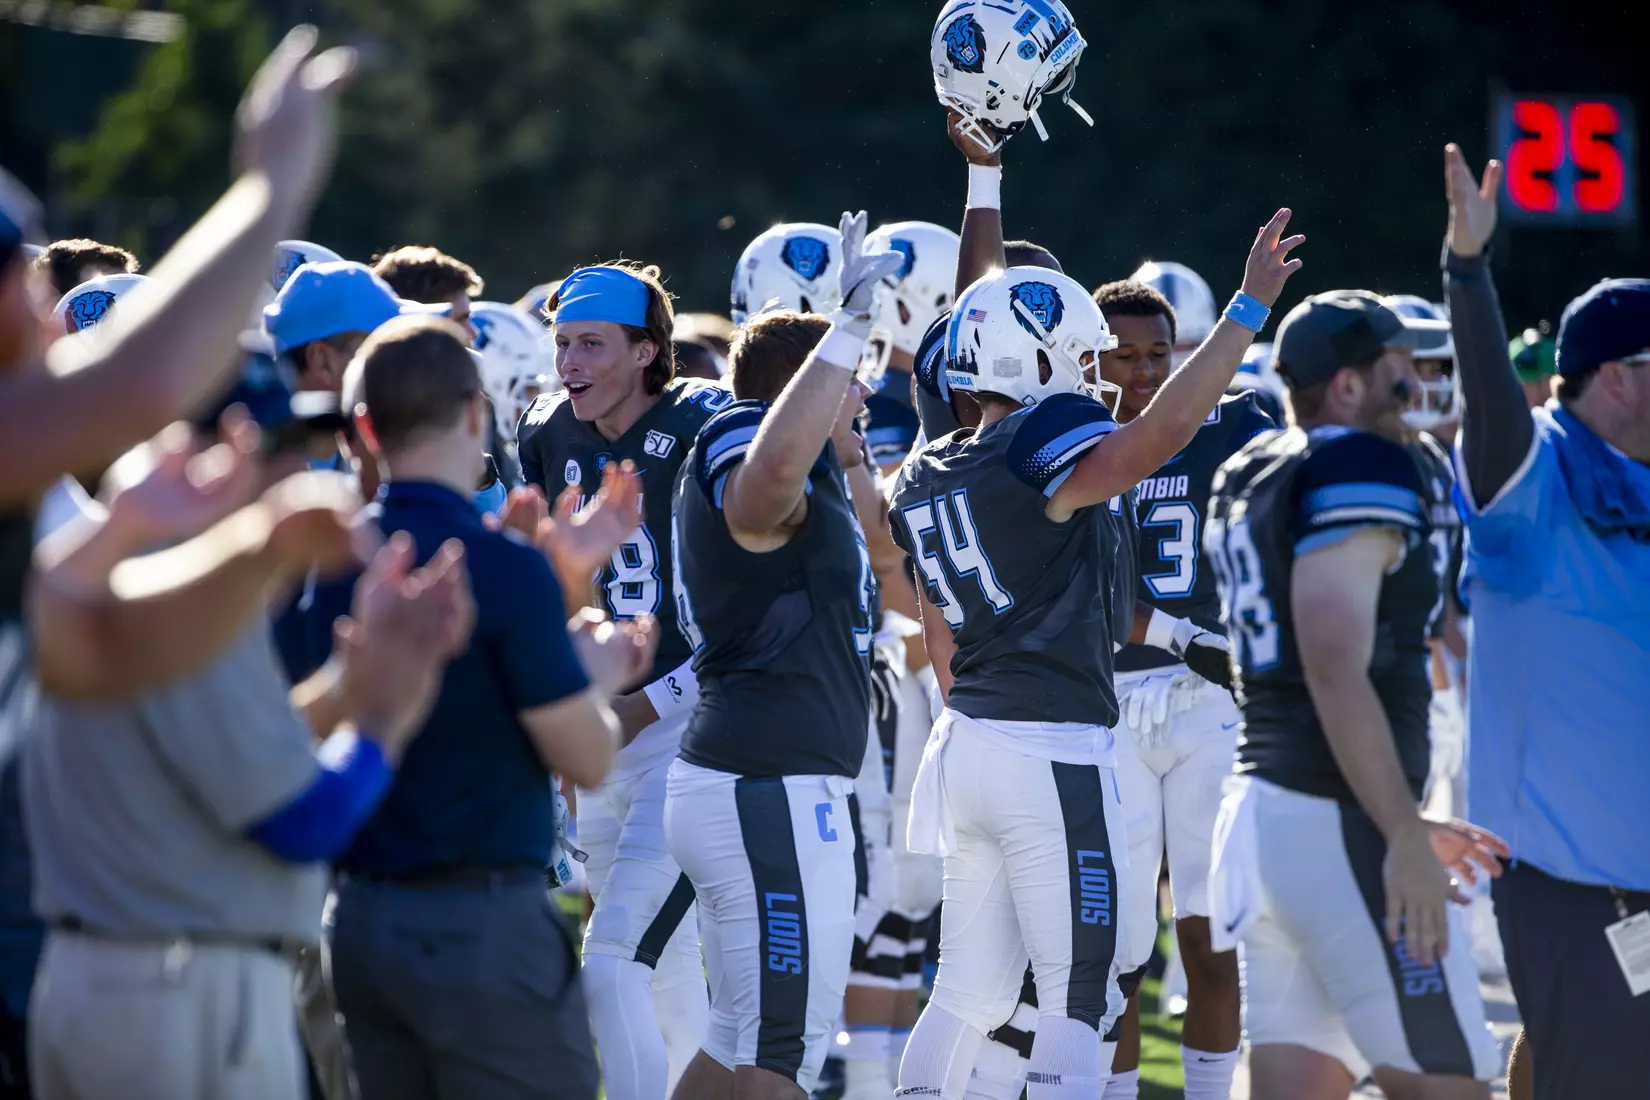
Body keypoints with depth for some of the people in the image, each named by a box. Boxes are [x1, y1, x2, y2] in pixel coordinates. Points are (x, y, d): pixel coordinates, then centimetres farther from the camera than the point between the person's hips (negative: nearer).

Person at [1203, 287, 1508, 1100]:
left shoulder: (1248, 479, 17)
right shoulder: (1359, 471, -12)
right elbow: (1337, 673, -21)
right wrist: (1404, 837, -21)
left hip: (1263, 808, 9)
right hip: (1337, 827, -9)